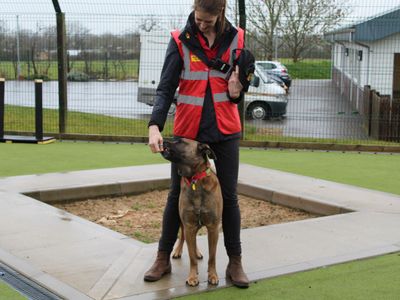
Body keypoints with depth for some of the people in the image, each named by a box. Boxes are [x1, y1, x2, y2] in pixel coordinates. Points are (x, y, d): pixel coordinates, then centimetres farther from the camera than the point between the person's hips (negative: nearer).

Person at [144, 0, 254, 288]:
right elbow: (166, 88, -11)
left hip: (225, 130, 1)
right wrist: (155, 126, -25)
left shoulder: (235, 38, 0)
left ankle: (235, 262, 18)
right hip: (188, 130, -1)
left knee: (229, 196, 7)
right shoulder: (180, 41, -6)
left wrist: (236, 91, -13)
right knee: (177, 195, 8)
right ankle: (163, 259, 22)